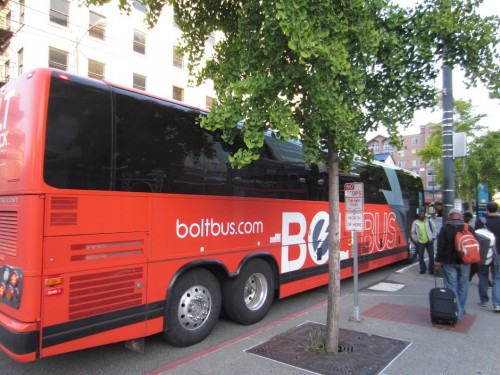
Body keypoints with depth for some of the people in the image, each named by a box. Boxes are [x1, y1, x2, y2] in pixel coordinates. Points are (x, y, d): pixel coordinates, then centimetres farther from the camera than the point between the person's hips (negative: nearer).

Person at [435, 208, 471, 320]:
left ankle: (456, 312, -2)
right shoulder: (469, 228, 2)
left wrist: (438, 259, -1)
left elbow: (440, 246, -9)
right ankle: (461, 310, 26)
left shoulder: (445, 229, -8)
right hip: (464, 262, 4)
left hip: (449, 262, -3)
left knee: (452, 287, 1)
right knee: (462, 286, 14)